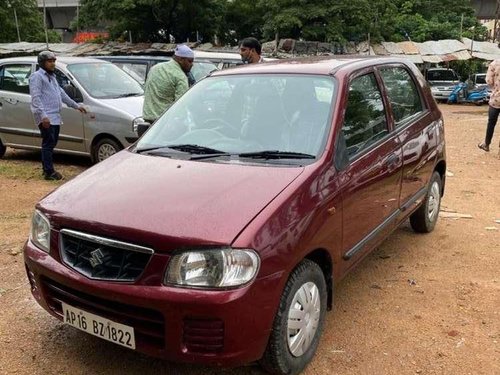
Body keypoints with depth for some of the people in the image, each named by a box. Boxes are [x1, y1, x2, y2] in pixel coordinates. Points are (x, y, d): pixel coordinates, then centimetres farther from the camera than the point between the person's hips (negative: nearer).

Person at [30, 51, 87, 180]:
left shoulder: (52, 77, 25)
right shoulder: (37, 76, -5)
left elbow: (62, 94, 32)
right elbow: (36, 98, -15)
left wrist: (76, 105, 29)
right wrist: (43, 116, -25)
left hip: (55, 118, 9)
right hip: (46, 118, -9)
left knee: (51, 143, 12)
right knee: (48, 144, -9)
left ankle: (47, 168, 21)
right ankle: (49, 172, -8)